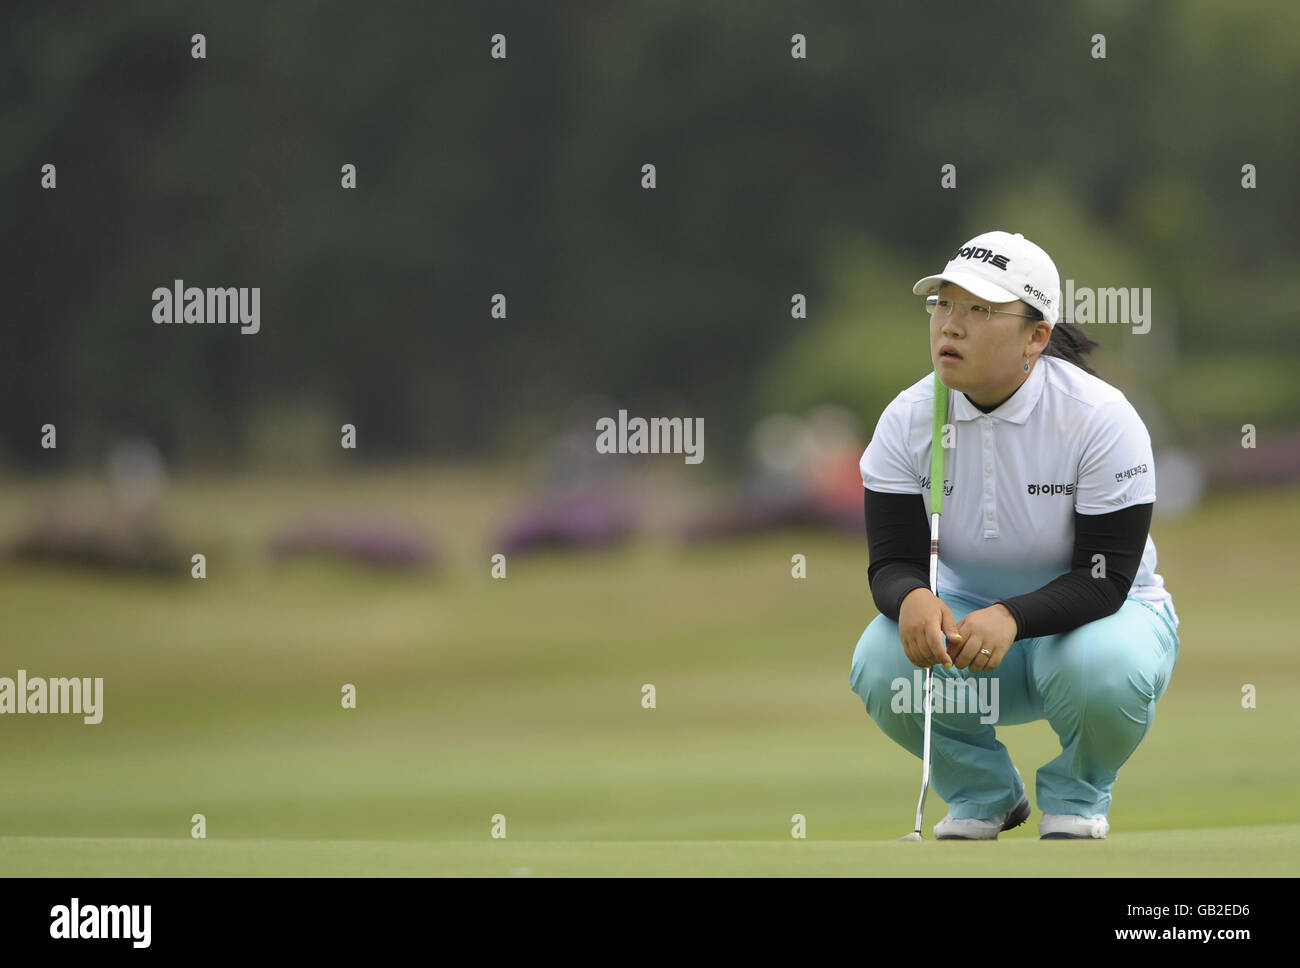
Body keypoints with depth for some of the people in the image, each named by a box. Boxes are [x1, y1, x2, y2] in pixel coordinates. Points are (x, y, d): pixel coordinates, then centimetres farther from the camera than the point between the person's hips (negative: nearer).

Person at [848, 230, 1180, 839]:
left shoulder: (1101, 417, -22)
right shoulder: (907, 419, -12)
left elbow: (1105, 579, -24)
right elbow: (891, 561, -14)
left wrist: (1011, 619, -42)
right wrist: (912, 599, -39)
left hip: (1096, 612, -3)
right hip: (963, 614, 3)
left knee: (1107, 669, -39)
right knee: (880, 664, -30)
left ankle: (1075, 795, -2)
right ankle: (981, 791, 2)